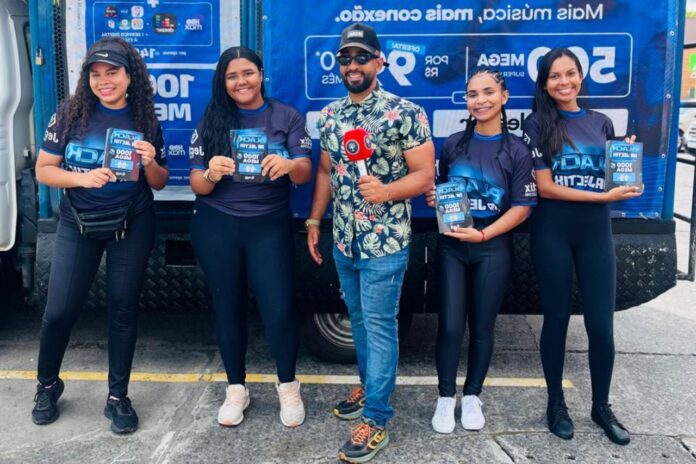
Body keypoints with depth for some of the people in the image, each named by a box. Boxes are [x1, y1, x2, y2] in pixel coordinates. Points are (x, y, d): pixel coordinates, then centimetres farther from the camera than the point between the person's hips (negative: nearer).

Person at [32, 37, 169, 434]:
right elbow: (43, 170, -5)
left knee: (123, 308, 6)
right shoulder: (70, 114, -7)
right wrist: (83, 178, -22)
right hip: (77, 225, 0)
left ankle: (118, 397, 21)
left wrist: (150, 162, -19)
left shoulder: (146, 121, -3)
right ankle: (47, 385, 31)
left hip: (132, 226, 0)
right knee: (60, 310, 3)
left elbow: (159, 184, 2)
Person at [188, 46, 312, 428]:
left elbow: (304, 174, -8)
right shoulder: (211, 121, 2)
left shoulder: (286, 117, 1)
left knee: (279, 310, -5)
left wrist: (289, 165, -31)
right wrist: (210, 173, -25)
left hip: (270, 226, -1)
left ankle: (288, 386, 19)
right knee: (228, 309, 10)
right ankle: (236, 389, 28)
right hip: (216, 227, 2)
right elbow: (197, 186, -1)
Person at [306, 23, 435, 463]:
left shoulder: (406, 113, -9)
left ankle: (376, 420, 9)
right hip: (343, 241, 6)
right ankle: (370, 385, 38)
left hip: (385, 244, -6)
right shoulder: (330, 115, 8)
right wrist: (314, 220, 13)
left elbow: (425, 174, -10)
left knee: (380, 326, 0)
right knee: (360, 321, 18)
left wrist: (386, 190, -27)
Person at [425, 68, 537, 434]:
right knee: (449, 325, 0)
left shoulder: (516, 151, -3)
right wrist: (434, 199, -7)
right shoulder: (453, 144, 5)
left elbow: (522, 207, -6)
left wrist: (484, 234, -18)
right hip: (451, 246, 1)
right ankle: (446, 397, 18)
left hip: (493, 249, -1)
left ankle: (472, 396, 27)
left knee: (482, 326, 9)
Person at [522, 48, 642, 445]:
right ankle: (557, 403, 24)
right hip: (553, 233, -3)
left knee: (602, 324, 3)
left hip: (596, 233, 3)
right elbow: (544, 188, -11)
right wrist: (605, 196, -15)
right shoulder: (538, 125, -2)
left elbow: (611, 178, 18)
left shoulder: (602, 123, 10)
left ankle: (602, 406, 24)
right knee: (557, 318, 7)